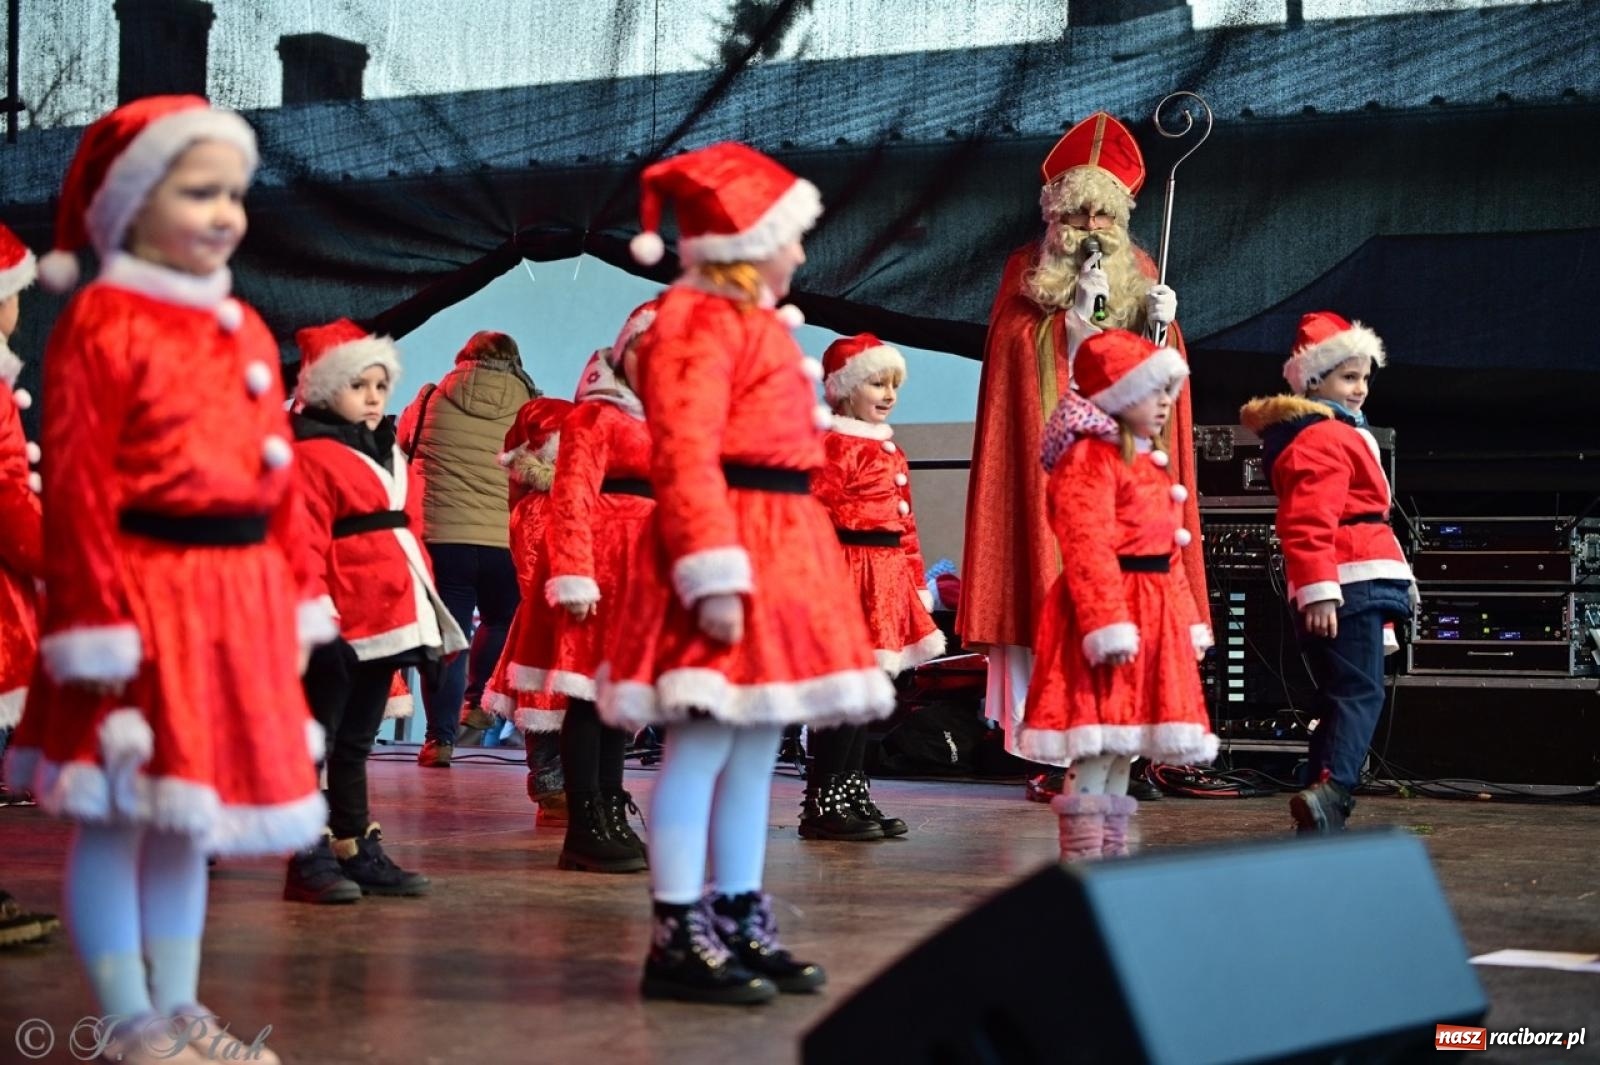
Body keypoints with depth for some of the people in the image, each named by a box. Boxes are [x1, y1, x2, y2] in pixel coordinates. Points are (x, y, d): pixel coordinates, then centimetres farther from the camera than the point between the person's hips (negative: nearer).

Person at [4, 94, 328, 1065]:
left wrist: (294, 599, 13)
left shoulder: (246, 329, 13)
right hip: (144, 588, -7)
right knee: (117, 816, 1)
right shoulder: (102, 325, -9)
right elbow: (79, 486, -14)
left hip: (237, 596, 8)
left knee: (191, 813, 15)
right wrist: (97, 619, -18)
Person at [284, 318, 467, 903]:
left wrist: (425, 610, 17)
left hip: (387, 622, 9)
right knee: (317, 740, -1)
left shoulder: (390, 454, 18)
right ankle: (310, 857, 2)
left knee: (356, 743, 15)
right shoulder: (310, 455, -8)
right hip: (337, 629, -9)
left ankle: (358, 851, 21)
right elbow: (304, 545, -15)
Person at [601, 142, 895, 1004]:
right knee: (702, 746, -8)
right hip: (730, 546, -11)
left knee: (756, 746, 13)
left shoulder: (753, 321, 22)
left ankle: (741, 924, 20)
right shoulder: (700, 322, -10)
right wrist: (713, 577, -26)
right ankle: (680, 937, -3)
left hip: (780, 549, 11)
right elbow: (686, 456, -20)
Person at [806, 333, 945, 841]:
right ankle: (822, 804, -4)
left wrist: (917, 582, 21)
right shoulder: (835, 445, -9)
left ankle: (852, 795, 17)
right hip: (851, 572, -9)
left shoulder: (891, 450, 19)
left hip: (888, 578, 9)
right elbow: (820, 513, -16)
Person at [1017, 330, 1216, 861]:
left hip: (1152, 613, 10)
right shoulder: (1090, 457, -12)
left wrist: (1189, 620, 19)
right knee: (1098, 746, -10)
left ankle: (1110, 850, 18)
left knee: (1123, 746, 13)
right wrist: (1108, 623, -26)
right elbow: (1088, 546, -20)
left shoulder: (1153, 463, 20)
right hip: (1107, 605, -10)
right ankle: (1082, 852, -8)